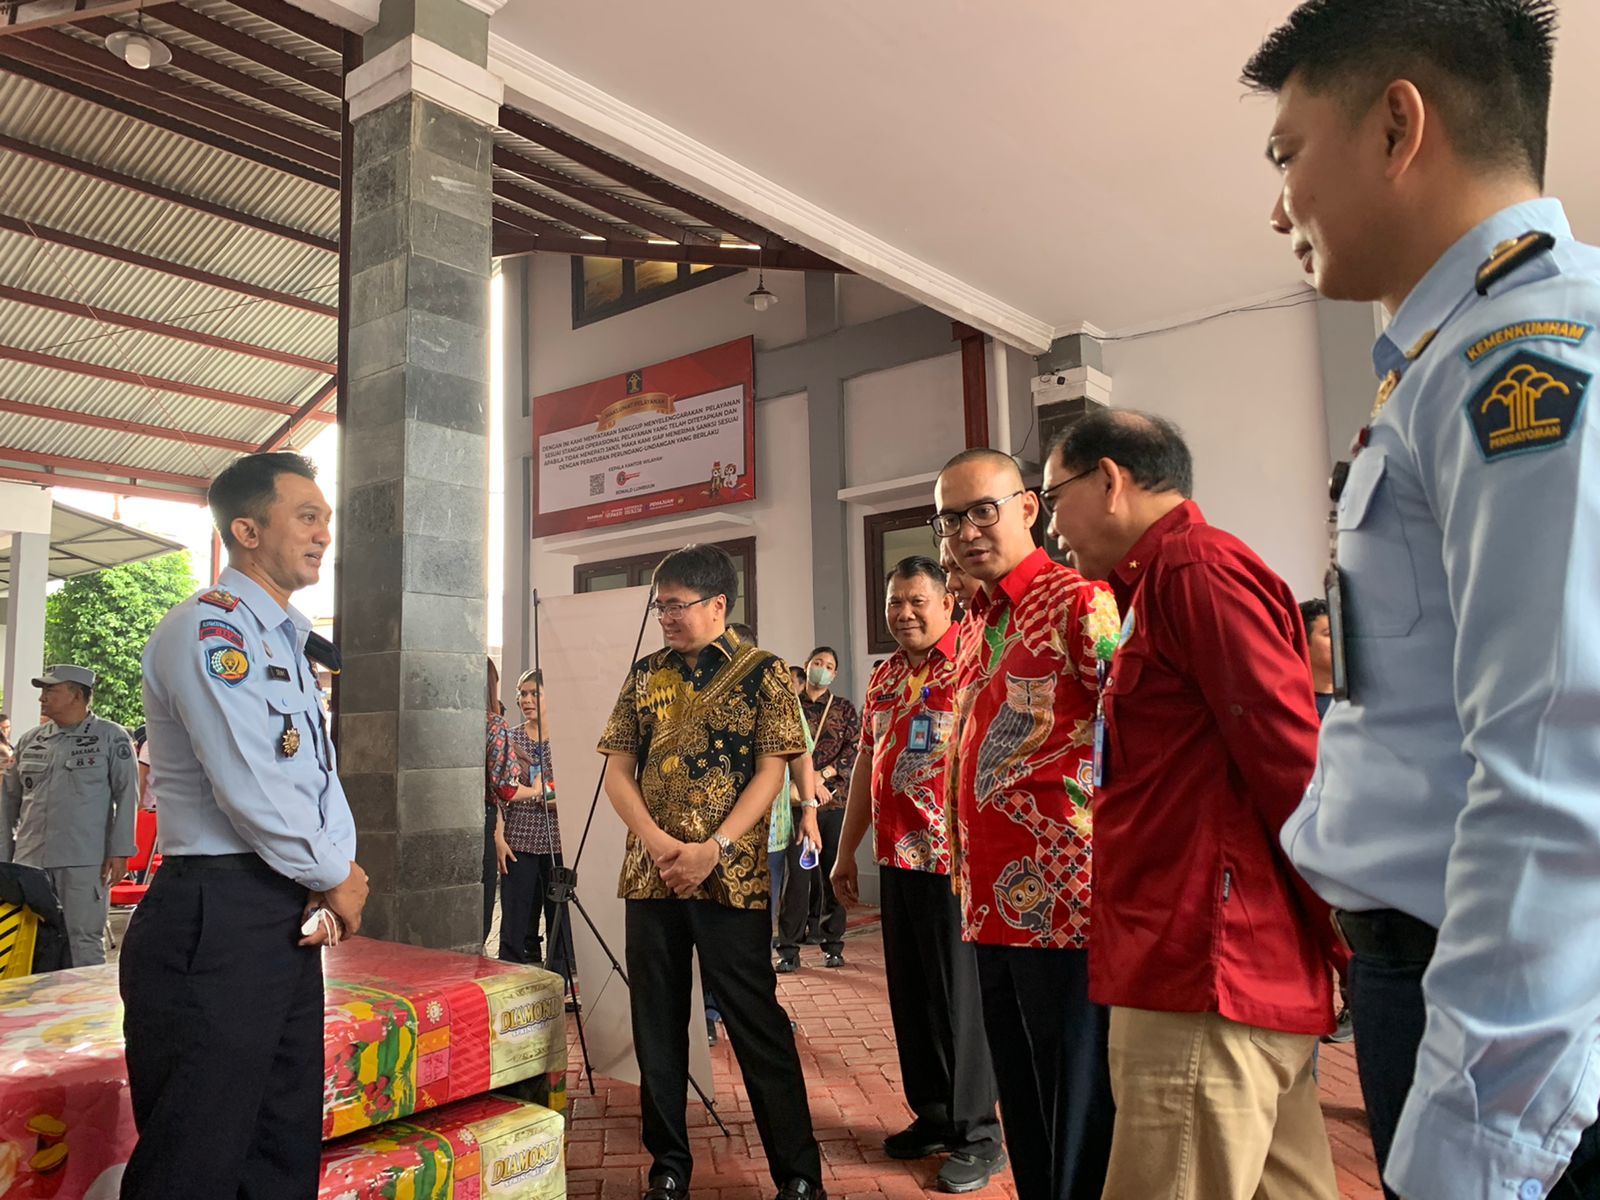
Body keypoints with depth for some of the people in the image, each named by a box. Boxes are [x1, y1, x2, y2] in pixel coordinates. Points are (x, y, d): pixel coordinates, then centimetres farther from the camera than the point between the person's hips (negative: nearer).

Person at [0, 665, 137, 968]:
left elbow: (127, 796, -2)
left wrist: (120, 851, -9)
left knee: (84, 943, -1)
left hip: (85, 862, -4)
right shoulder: (29, 740, 12)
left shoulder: (111, 736, 0)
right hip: (29, 861, 5)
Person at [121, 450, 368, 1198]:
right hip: (218, 921, -9)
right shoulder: (211, 629, -13)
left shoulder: (288, 640, 17)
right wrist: (336, 880, -6)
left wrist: (336, 873, -1)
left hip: (288, 920, 9)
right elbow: (251, 787, -20)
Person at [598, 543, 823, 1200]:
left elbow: (770, 771, -7)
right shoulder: (644, 673, 9)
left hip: (730, 874, -4)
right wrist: (658, 842, -10)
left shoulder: (763, 672, -2)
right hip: (649, 872, 4)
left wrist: (713, 849, -17)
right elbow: (617, 771, 6)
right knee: (657, 1022, 11)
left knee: (756, 1021, 0)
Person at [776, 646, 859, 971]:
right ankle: (789, 950, 1)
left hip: (836, 800, 2)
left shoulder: (845, 709, 11)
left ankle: (833, 944, 14)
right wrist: (811, 782, -10)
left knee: (834, 872, 4)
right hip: (799, 800, -1)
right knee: (797, 873, -5)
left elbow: (854, 750, 2)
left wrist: (822, 774, -10)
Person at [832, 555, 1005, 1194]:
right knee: (909, 993, 15)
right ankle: (932, 1118, 31)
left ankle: (976, 1135, 18)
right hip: (896, 859, 7)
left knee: (958, 995, 2)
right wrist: (846, 852, 19)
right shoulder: (883, 678, 13)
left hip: (953, 859, -7)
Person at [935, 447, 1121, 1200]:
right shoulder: (973, 625, 14)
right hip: (994, 905, 8)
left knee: (1080, 1114, 6)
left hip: (1065, 901, -8)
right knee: (1023, 1108, 19)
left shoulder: (1078, 602, -10)